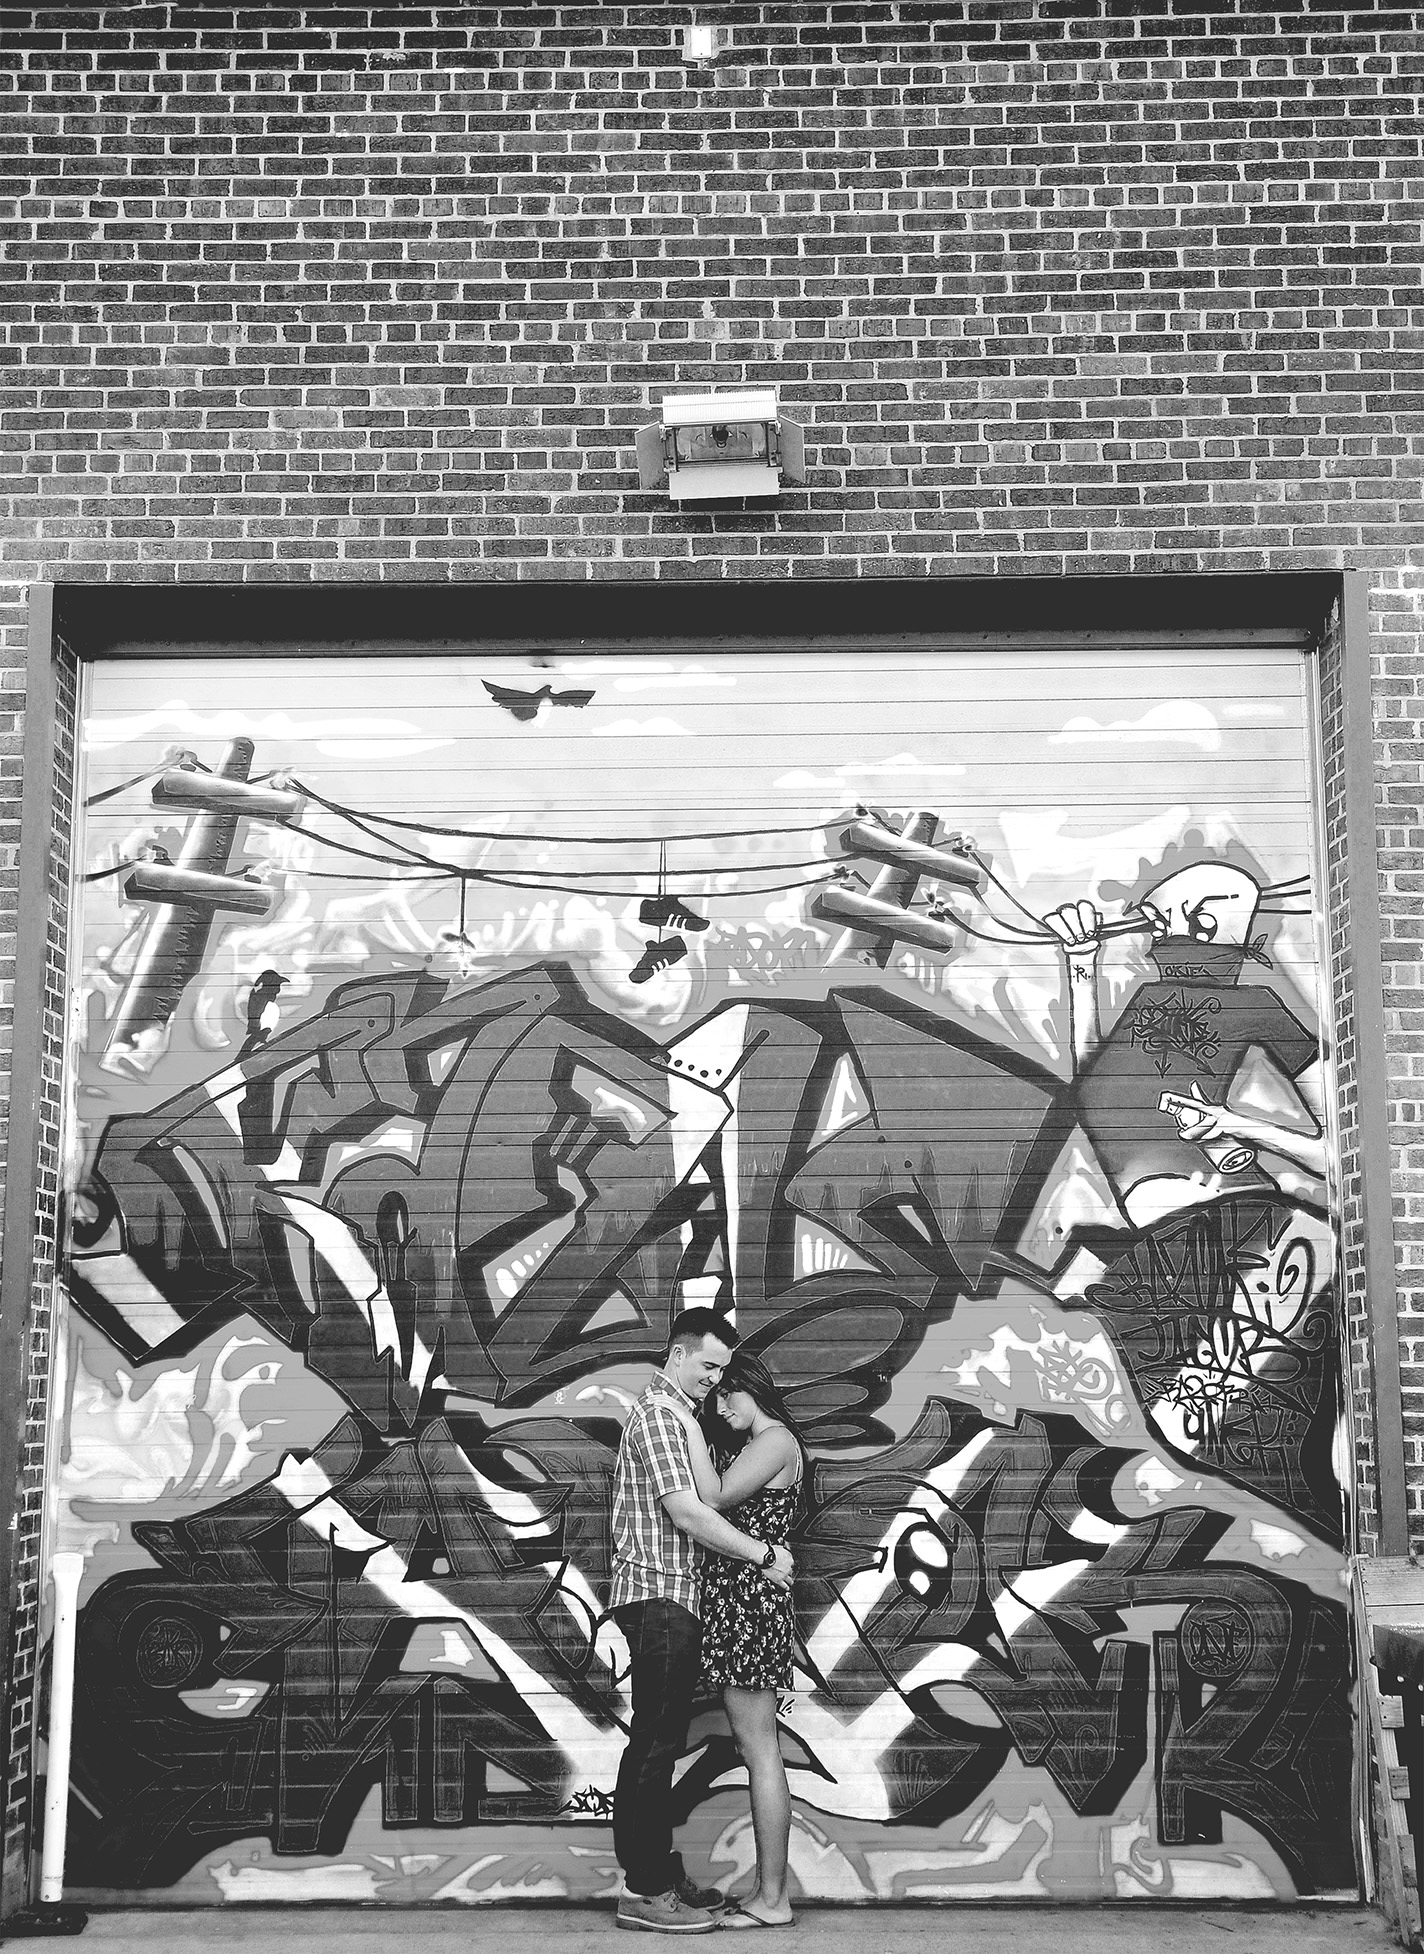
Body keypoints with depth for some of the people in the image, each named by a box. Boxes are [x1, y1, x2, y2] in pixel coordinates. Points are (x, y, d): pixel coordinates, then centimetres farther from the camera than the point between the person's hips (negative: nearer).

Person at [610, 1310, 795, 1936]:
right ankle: (643, 1891, -2)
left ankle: (659, 1874, 20)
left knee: (660, 1744, 13)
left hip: (676, 1601, 10)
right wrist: (763, 1555, -13)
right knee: (654, 1743, -6)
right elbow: (687, 1513, -20)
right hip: (657, 1595, -10)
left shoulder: (681, 1416, 20)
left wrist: (759, 1551, 11)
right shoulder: (657, 1413, -12)